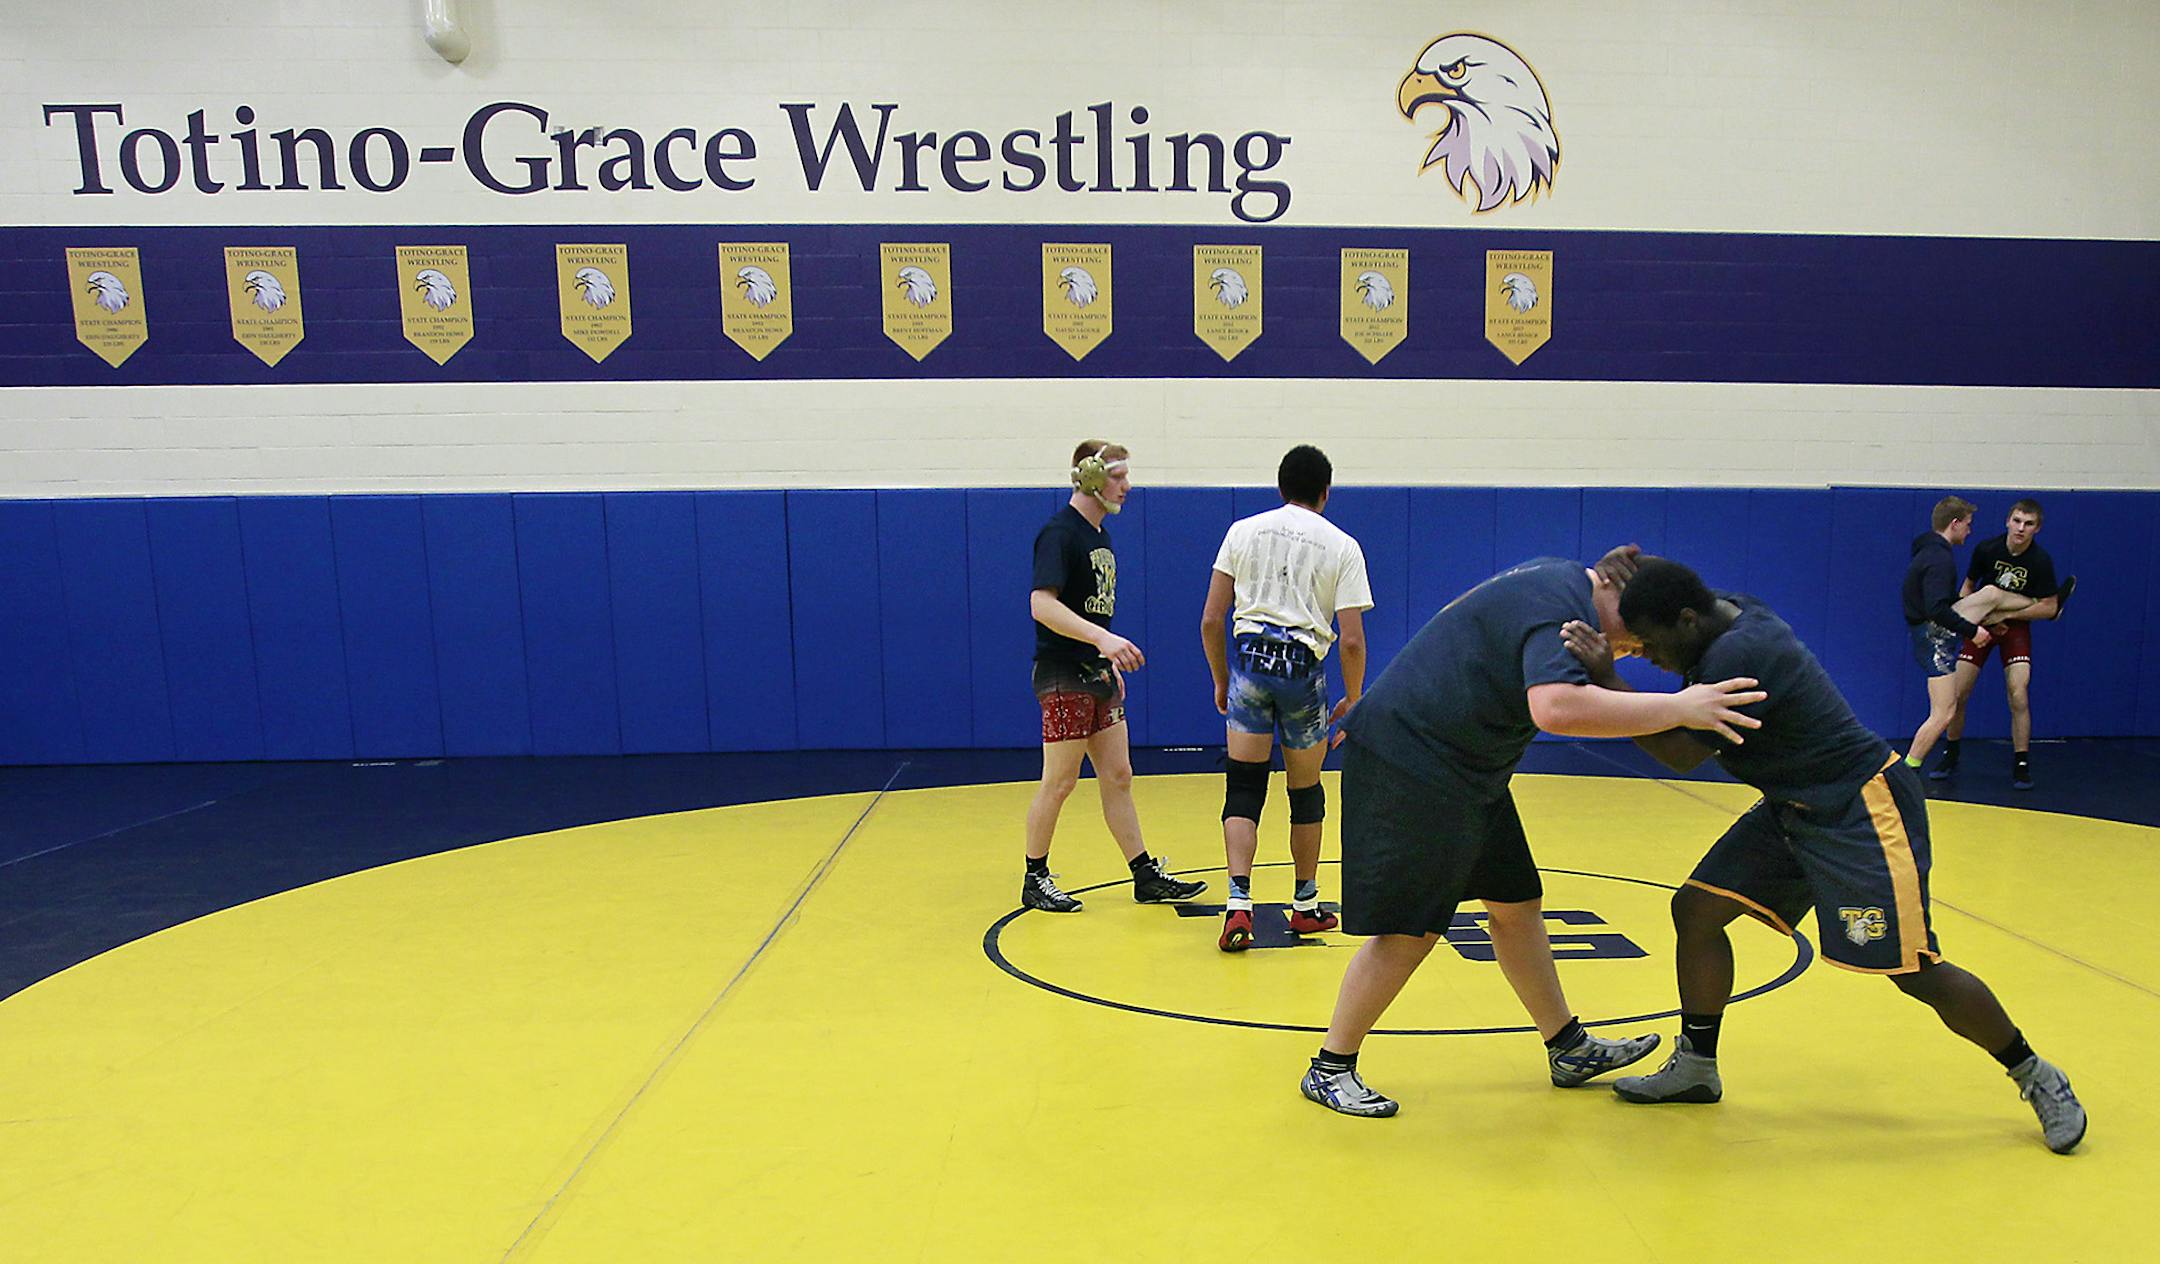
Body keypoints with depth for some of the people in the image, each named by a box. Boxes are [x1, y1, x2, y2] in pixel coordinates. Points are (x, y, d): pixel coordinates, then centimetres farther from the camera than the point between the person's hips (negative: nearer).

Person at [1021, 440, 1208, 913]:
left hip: (1097, 674, 9)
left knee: (1117, 777, 12)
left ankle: (1147, 876, 18)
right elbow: (1042, 604, -26)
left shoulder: (1099, 535, 14)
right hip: (1064, 677, -9)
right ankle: (1035, 880, 14)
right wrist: (1102, 639, -34)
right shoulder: (1059, 532, -14)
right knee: (1060, 781, 0)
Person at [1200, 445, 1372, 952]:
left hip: (1250, 659, 1)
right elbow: (1352, 639, -3)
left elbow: (1211, 620, 5)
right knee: (1306, 793, 15)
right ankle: (1306, 906, 29)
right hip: (1304, 668, -1)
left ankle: (1239, 902, -9)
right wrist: (1353, 700, 10)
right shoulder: (1342, 546, 4)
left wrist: (1221, 681, 17)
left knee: (1243, 788, 5)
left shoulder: (1244, 530, 8)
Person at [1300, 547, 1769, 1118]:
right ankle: (1330, 1069, 7)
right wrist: (1678, 707, -33)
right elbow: (1555, 707, -39)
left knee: (1517, 905, 16)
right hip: (1407, 762, -11)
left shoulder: (1554, 577, 11)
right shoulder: (1561, 610, -21)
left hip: (1464, 767, 11)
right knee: (1410, 931, -8)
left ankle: (1570, 1049, 30)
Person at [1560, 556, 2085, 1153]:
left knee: (1916, 971, -5)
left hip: (1862, 812, -9)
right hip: (1795, 808, 10)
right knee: (1695, 909, 2)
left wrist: (1605, 679, -30)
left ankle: (2035, 1077, 22)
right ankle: (1696, 1067, 15)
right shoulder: (1730, 612, -1)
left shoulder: (1740, 654, -29)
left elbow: (1681, 753, -27)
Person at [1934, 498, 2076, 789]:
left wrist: (2007, 615, -18)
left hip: (2016, 627, -1)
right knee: (1957, 695, -2)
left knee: (2019, 697, -13)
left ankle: (2021, 765, 1)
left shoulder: (2040, 560, -15)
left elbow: (2049, 607, -10)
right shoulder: (1987, 549, -12)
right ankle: (1950, 756, 17)